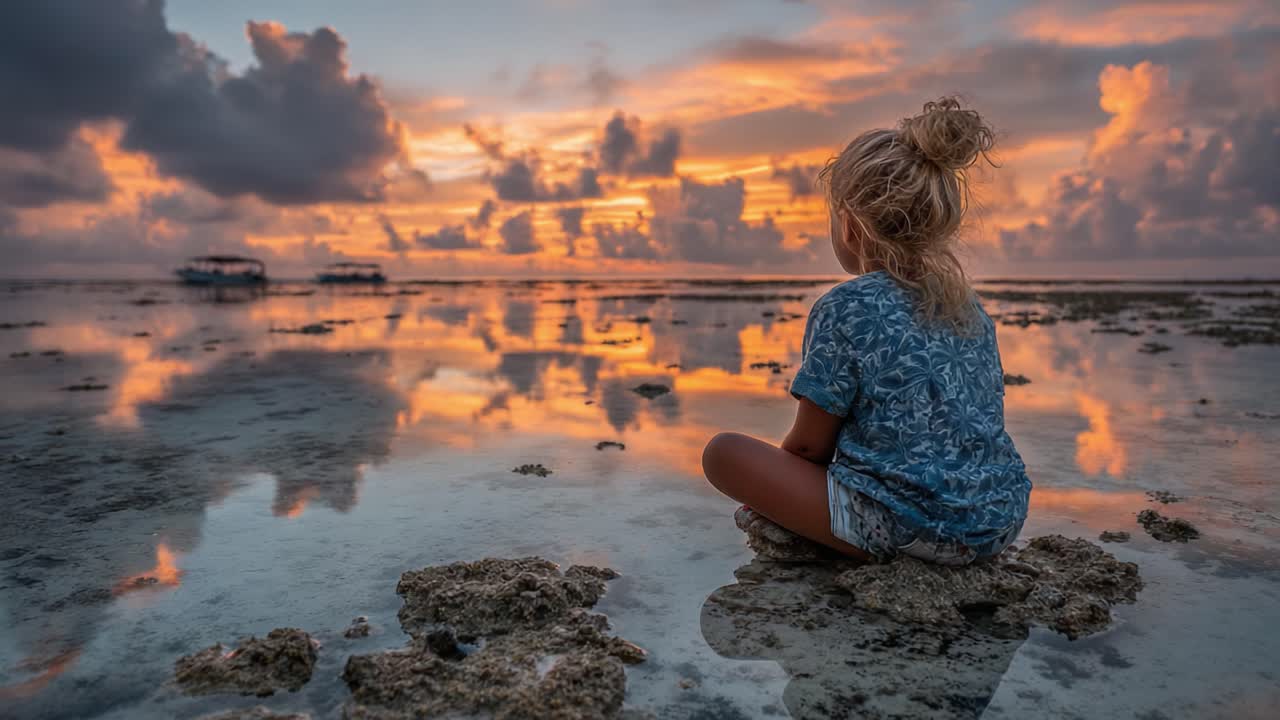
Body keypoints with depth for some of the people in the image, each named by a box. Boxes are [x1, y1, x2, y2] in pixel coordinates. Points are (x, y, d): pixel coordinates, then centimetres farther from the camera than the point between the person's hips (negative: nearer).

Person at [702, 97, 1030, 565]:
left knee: (723, 452, -2)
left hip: (909, 527, -8)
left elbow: (808, 444, -8)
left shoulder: (845, 309, -13)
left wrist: (781, 476, 14)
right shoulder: (971, 309, 8)